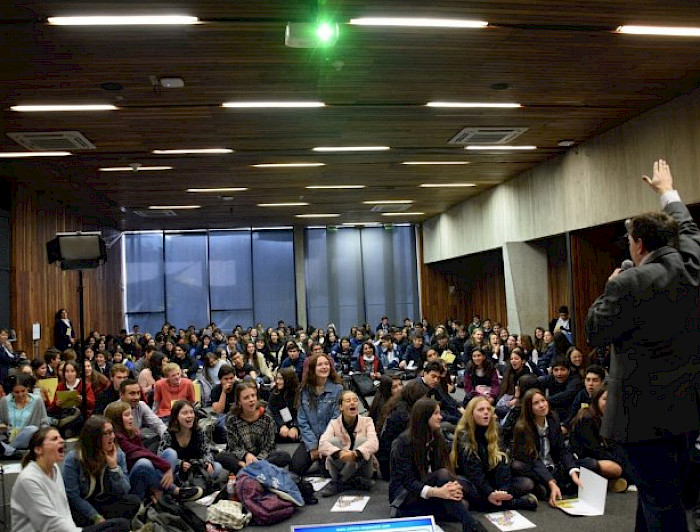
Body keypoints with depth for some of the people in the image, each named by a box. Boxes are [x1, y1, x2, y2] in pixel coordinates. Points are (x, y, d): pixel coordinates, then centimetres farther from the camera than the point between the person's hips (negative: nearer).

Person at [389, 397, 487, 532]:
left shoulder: (438, 438, 4)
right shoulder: (403, 442, -16)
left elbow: (448, 468, -1)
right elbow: (408, 481, -22)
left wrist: (454, 485, -26)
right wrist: (437, 492, -38)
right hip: (405, 495, -6)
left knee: (463, 505, -21)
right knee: (442, 474, -32)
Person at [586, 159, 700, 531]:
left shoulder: (630, 284, -22)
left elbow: (595, 335, -12)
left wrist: (611, 287, 0)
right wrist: (668, 192, 38)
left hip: (645, 413, -8)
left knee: (659, 501, 1)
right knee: (669, 492, 20)